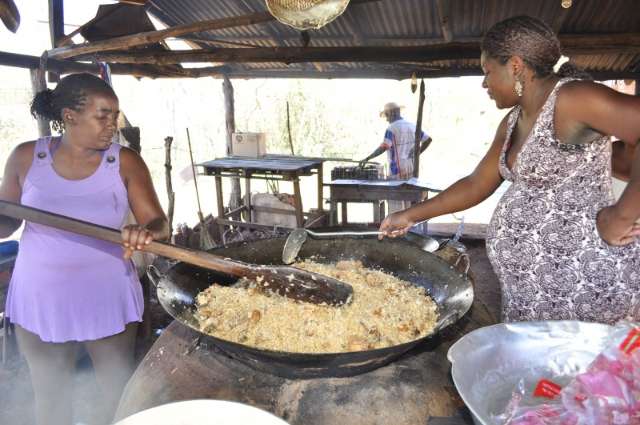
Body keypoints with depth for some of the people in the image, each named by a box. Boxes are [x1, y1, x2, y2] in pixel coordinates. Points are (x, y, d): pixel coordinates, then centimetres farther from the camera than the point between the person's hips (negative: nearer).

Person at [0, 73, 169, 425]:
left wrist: (145, 232, -35)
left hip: (107, 298, -1)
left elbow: (159, 223, -12)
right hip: (40, 299, 2)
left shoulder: (125, 162, -10)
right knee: (50, 394, 20)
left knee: (119, 389, 14)